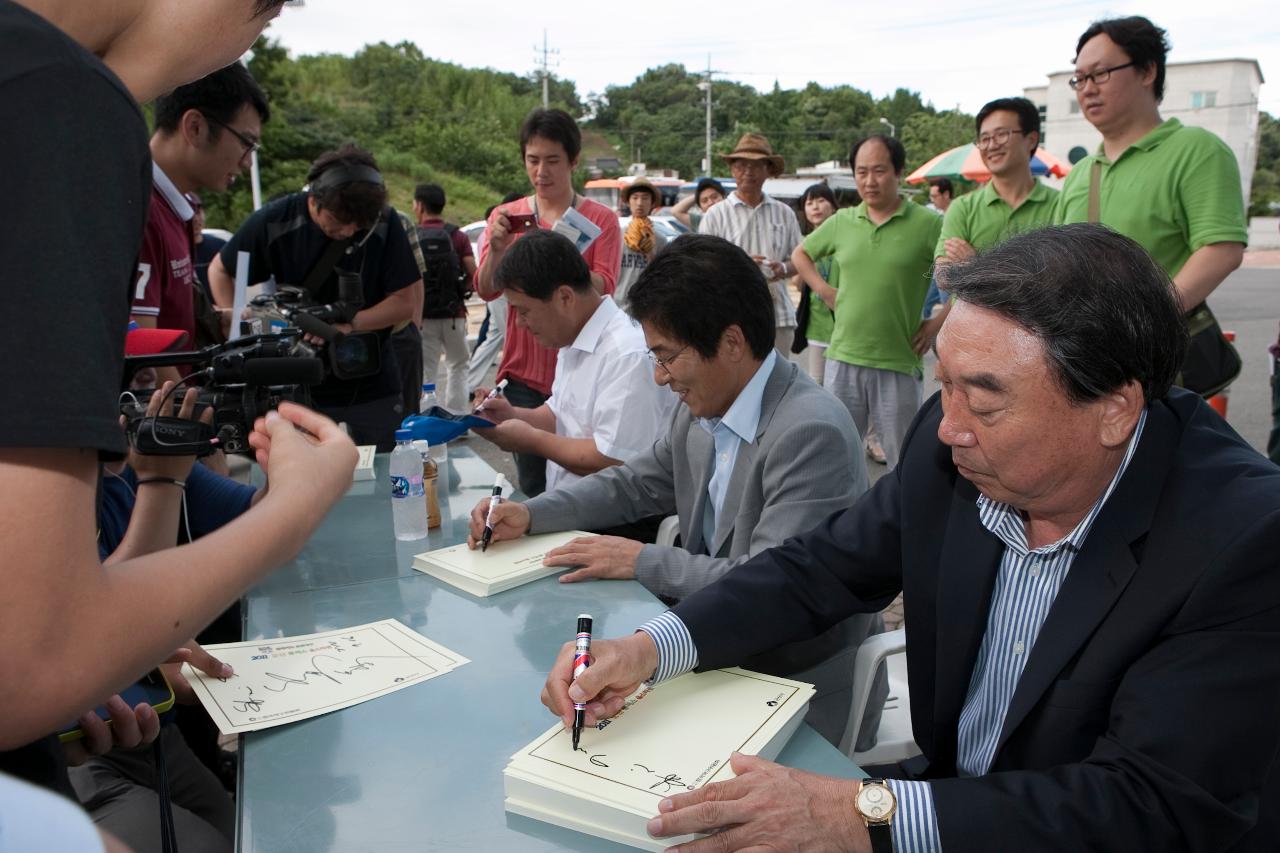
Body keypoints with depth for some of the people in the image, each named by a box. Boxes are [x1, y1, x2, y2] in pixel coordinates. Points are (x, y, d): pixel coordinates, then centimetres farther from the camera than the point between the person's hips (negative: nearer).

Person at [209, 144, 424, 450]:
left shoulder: (384, 223, -13)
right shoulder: (275, 221, -13)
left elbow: (405, 303, -10)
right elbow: (220, 270, 2)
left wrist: (350, 325, -24)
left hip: (372, 390, 0)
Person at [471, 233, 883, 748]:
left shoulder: (811, 433, -25)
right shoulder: (701, 412, 1)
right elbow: (634, 484, 16)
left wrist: (643, 561, -17)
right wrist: (529, 515, 3)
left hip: (805, 688, -7)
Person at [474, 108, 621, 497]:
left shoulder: (600, 219, 2)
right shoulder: (506, 216, 8)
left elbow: (604, 290, -11)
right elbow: (486, 290, -1)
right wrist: (496, 250, -20)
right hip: (524, 373, 2)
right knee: (532, 487, 7)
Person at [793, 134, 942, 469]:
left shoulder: (928, 225, -5)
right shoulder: (841, 222, 7)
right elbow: (800, 254, 23)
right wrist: (825, 291, 11)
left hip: (898, 363, -3)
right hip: (843, 357, 4)